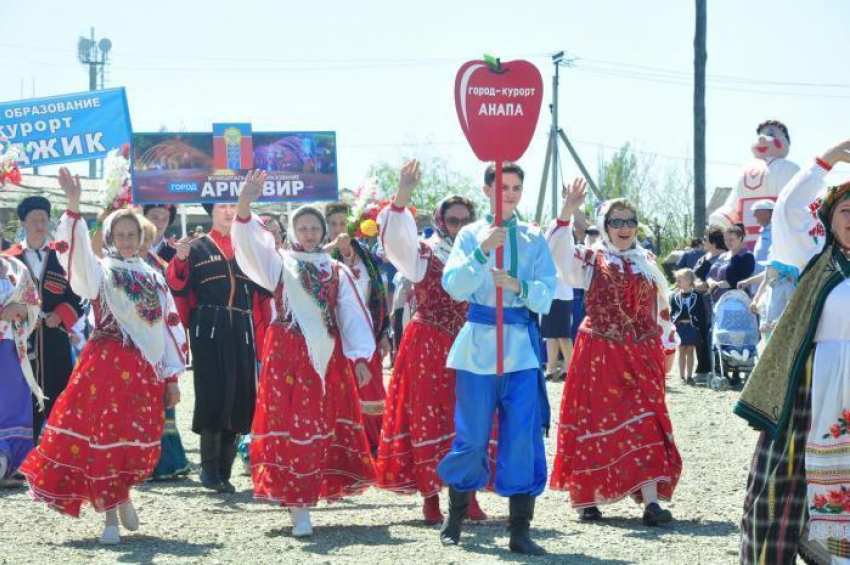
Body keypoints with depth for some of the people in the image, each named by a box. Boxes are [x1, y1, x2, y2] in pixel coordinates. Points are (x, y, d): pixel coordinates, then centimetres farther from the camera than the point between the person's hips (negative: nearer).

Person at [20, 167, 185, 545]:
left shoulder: (153, 278, 15)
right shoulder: (100, 270, 3)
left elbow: (169, 326, 14)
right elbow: (77, 249, -18)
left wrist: (171, 376, 9)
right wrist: (73, 204, -33)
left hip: (145, 369, 4)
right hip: (105, 365, -3)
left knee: (140, 440, 0)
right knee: (103, 435, -6)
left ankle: (122, 495, 28)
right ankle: (111, 517, 2)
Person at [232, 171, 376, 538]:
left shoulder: (337, 272, 13)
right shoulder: (279, 264, 8)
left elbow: (353, 315, 7)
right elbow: (248, 243, -9)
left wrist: (360, 356, -5)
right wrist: (245, 204, -26)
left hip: (329, 356, 3)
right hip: (288, 355, -2)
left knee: (326, 426, 3)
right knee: (291, 425, -7)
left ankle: (310, 492, 15)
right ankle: (298, 507, -8)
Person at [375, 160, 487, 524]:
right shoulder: (423, 254, -1)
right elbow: (395, 237, -18)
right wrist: (402, 196, -34)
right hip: (428, 349, -3)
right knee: (428, 419, -2)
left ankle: (468, 495, 9)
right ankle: (430, 498, 4)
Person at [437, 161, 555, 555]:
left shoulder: (534, 238, 7)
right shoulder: (472, 234, 4)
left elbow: (547, 294, 0)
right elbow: (454, 286, -9)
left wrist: (519, 286, -19)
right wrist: (482, 251, -22)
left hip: (521, 346, 1)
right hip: (479, 344, -1)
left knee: (523, 437, -3)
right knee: (472, 435, 5)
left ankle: (520, 530, 4)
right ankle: (454, 518, 25)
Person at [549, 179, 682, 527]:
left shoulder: (647, 262, 14)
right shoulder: (591, 259, 3)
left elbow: (662, 306, 20)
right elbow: (559, 253, -17)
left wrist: (669, 347, 20)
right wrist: (566, 214, -29)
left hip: (643, 355, 3)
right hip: (600, 354, -2)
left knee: (646, 426, -6)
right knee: (597, 423, 1)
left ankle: (650, 501, -12)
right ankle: (587, 498, 12)